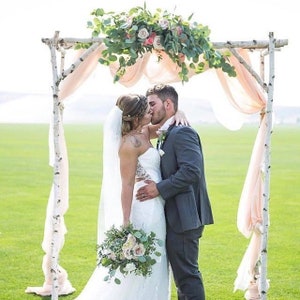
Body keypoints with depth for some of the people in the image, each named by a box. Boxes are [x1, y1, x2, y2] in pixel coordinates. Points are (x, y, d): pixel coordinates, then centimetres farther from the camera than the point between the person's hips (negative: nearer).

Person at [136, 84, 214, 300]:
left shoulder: (182, 133, -14)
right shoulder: (167, 135, 17)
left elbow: (191, 171, -25)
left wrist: (160, 189, -20)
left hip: (183, 217, -10)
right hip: (176, 217, 10)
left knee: (187, 273, -6)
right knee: (183, 274, 16)